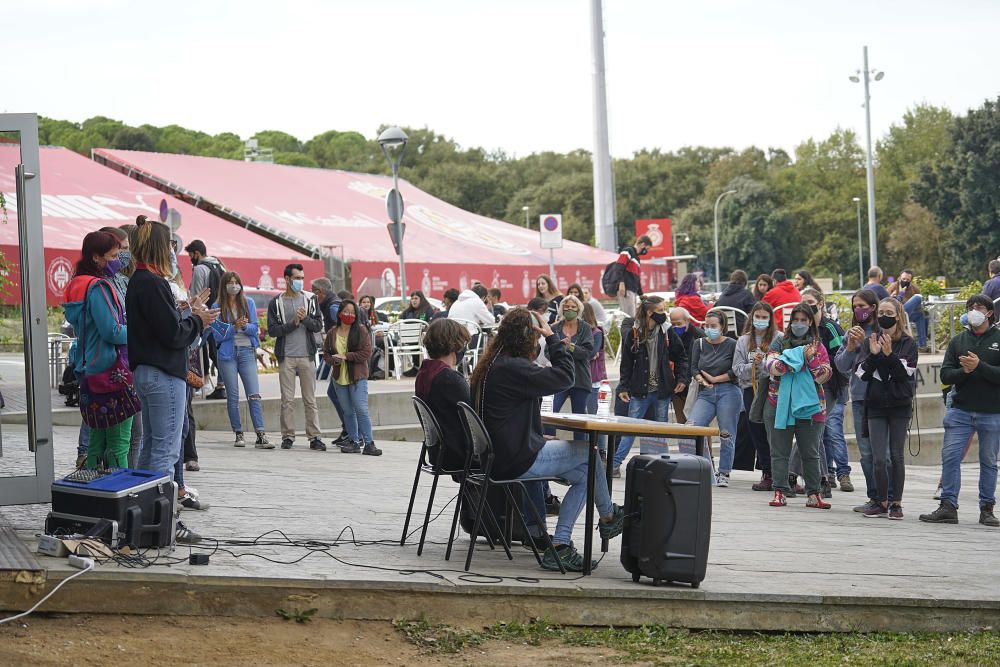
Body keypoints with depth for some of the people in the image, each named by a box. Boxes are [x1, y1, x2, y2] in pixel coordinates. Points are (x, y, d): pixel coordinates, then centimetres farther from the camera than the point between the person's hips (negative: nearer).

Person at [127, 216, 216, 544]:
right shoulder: (153, 284, -17)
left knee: (151, 446, 16)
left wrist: (188, 312, 13)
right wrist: (197, 321, -3)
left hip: (145, 372, 10)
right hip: (164, 375, -10)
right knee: (166, 451, -7)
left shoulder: (138, 282, 13)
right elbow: (173, 334, -19)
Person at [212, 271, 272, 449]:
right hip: (227, 353, 0)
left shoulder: (248, 303, 7)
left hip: (247, 352, 0)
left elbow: (255, 328, 4)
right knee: (233, 395, 3)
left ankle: (261, 435, -15)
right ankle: (238, 434, 11)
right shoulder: (218, 307, 3)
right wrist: (234, 327, -16)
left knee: (254, 395, -9)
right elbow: (217, 334, -3)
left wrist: (245, 326, -16)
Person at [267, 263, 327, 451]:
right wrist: (293, 323, -13)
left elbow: (318, 326, 3)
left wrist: (305, 319, -15)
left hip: (307, 356, 1)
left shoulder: (310, 299, 9)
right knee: (287, 399, 0)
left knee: (310, 399, 1)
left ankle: (314, 437, 3)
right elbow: (272, 330, -4)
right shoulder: (276, 303, 4)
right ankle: (288, 436, 6)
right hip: (286, 357, -1)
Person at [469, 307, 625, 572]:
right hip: (517, 462, -10)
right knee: (588, 454, 6)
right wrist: (553, 338, -12)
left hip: (497, 457, 10)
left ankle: (559, 546, 9)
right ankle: (608, 516, 30)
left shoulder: (488, 366, 10)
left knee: (583, 474, 14)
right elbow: (564, 377, -22)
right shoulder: (512, 368, -22)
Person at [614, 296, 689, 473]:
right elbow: (626, 363, 1)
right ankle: (615, 463, -1)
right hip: (640, 390, -2)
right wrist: (623, 388, -2)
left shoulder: (667, 333, 0)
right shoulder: (633, 333, -3)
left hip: (662, 390, 2)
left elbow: (681, 357, 10)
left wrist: (682, 379, -1)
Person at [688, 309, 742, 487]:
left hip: (728, 392, -4)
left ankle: (724, 473, 9)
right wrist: (701, 380, -13)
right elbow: (694, 368, 7)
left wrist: (714, 379, -5)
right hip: (706, 393, 4)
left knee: (726, 434, -2)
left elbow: (736, 372, -6)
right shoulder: (699, 344, 13)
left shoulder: (732, 345, -1)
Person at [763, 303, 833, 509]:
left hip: (808, 405, 0)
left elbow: (824, 375, -1)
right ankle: (780, 492, 2)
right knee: (779, 451, 0)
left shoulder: (818, 347, 9)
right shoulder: (779, 344, 9)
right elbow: (772, 367, -7)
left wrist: (811, 359, -15)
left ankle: (813, 494, 5)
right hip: (779, 405, 0)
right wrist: (797, 357, -17)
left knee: (811, 452, 3)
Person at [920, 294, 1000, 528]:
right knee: (950, 456, -7)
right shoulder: (958, 341, 10)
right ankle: (948, 507, -4)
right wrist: (964, 371, -14)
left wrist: (979, 366, -20)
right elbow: (945, 374, 3)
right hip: (961, 410, 2)